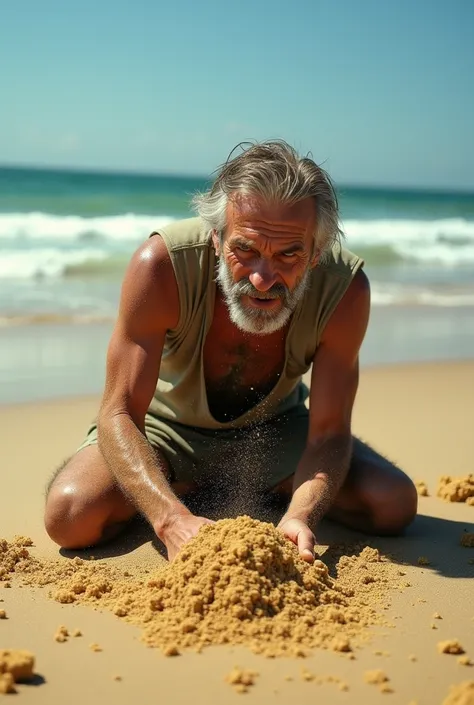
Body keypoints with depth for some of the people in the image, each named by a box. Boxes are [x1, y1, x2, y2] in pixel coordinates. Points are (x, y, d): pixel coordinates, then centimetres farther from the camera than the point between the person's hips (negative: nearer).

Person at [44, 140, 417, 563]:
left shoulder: (345, 288, -28)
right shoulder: (162, 264, -33)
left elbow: (328, 433, -22)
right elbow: (119, 413, -31)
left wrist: (299, 519, -44)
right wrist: (173, 520, -48)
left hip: (273, 430, 2)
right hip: (168, 425, -1)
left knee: (395, 503, -17)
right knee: (71, 516, -28)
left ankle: (270, 489, 12)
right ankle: (184, 491, 6)